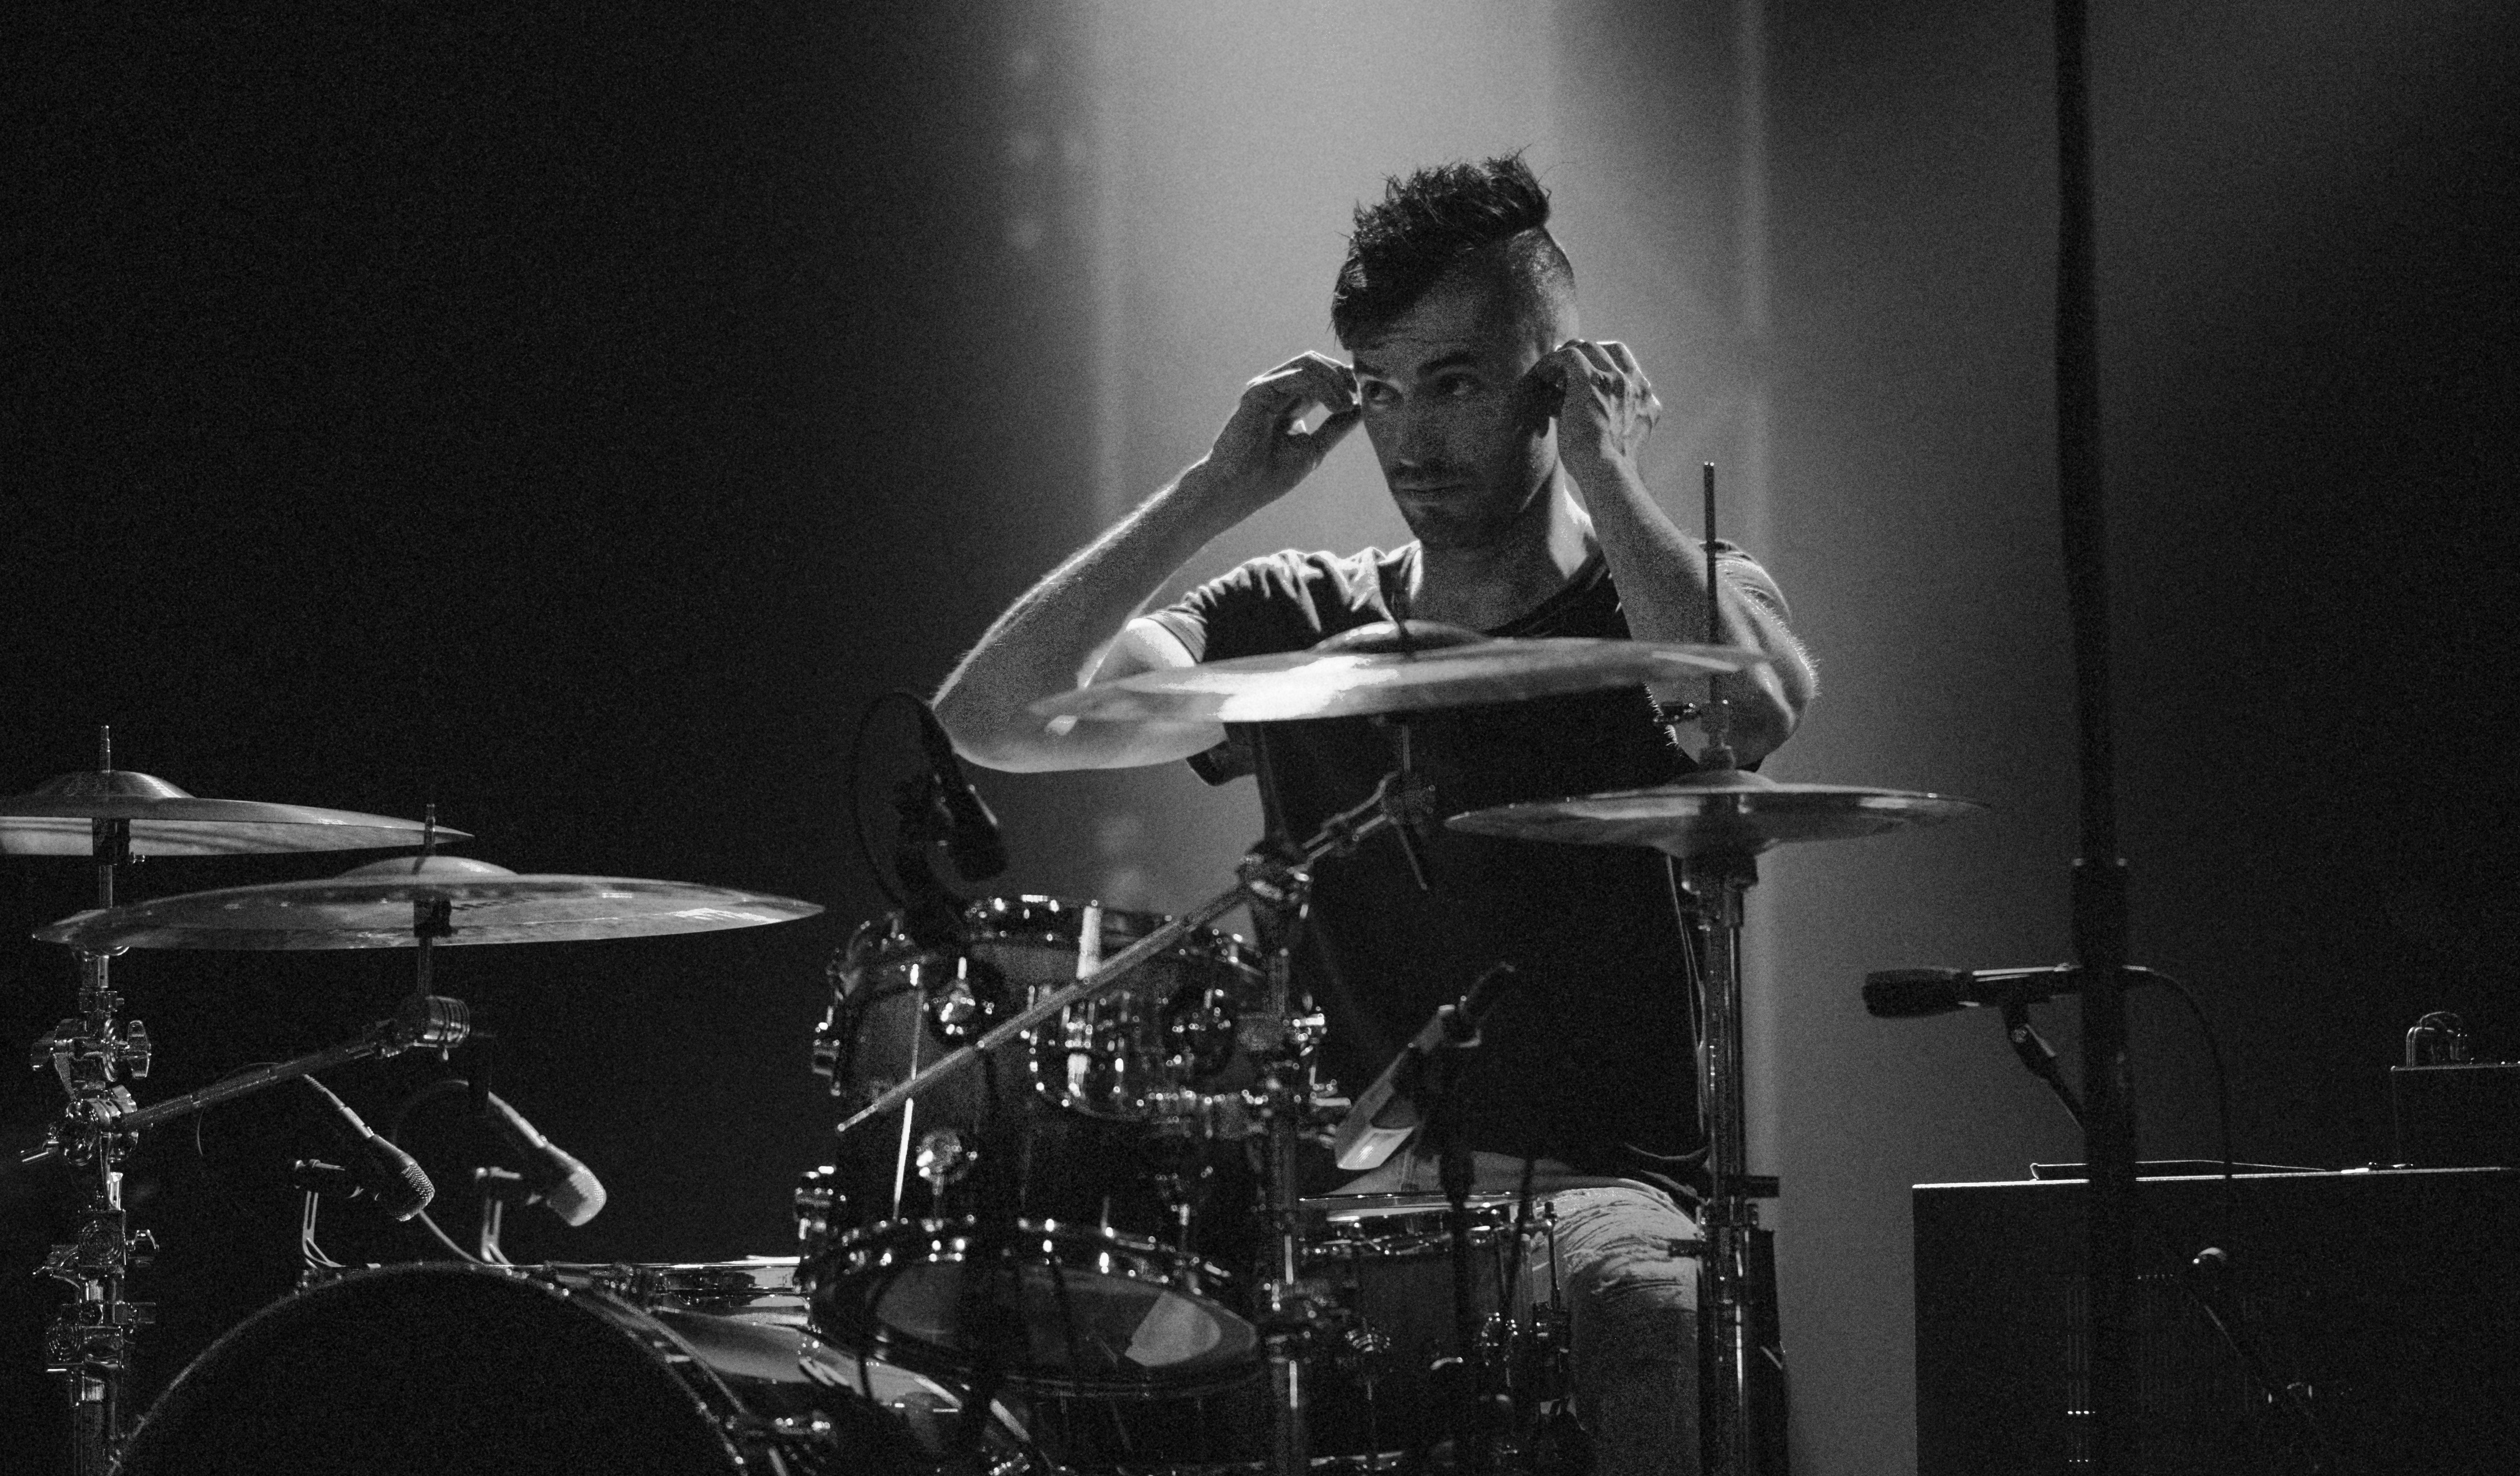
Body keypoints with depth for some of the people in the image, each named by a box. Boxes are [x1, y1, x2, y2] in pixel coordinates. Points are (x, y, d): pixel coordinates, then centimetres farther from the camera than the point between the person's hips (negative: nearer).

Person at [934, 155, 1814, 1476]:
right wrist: (1220, 491, -3)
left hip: (1603, 1184, -2)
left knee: (1634, 1298, -37)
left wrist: (1603, 474, -10)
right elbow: (993, 719, 1)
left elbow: (1753, 707, -22)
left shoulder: (1659, 606, 5)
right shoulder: (1297, 624, 14)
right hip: (1347, 1191, 3)